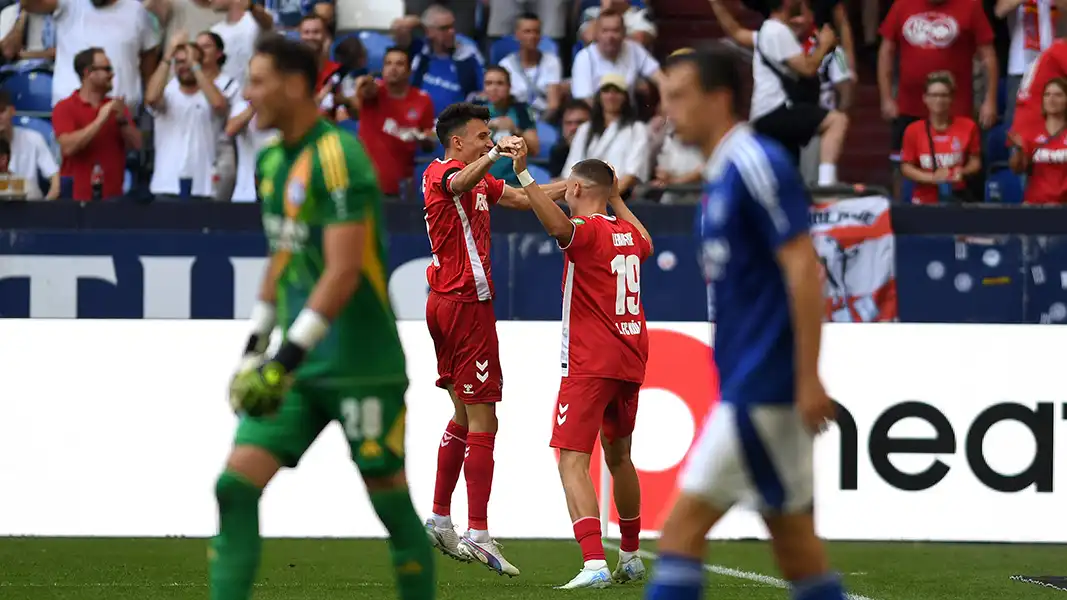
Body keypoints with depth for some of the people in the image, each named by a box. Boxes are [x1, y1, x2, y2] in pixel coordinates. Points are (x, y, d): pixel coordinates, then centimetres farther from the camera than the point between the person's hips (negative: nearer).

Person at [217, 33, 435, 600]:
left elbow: (343, 273, -22)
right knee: (236, 485, -5)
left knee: (391, 500, 2)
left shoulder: (338, 157, -16)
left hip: (361, 367, -8)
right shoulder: (273, 161, 11)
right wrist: (255, 347, 20)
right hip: (299, 367, 8)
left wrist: (286, 359, -24)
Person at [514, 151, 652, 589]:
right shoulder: (629, 234, 11)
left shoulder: (587, 230, -12)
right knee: (618, 457, 24)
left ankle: (594, 563, -30)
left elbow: (559, 227, -37)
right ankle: (630, 557, 38)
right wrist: (617, 199, 49)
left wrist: (524, 176, -40)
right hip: (630, 361, 8)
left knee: (573, 460, -14)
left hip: (589, 365, -8)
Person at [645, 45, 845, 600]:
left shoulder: (756, 165, -12)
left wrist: (809, 379, -20)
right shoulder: (720, 176, 17)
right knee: (795, 544, 9)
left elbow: (804, 269, -17)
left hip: (761, 389, -10)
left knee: (683, 524, -10)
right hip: (746, 384, 10)